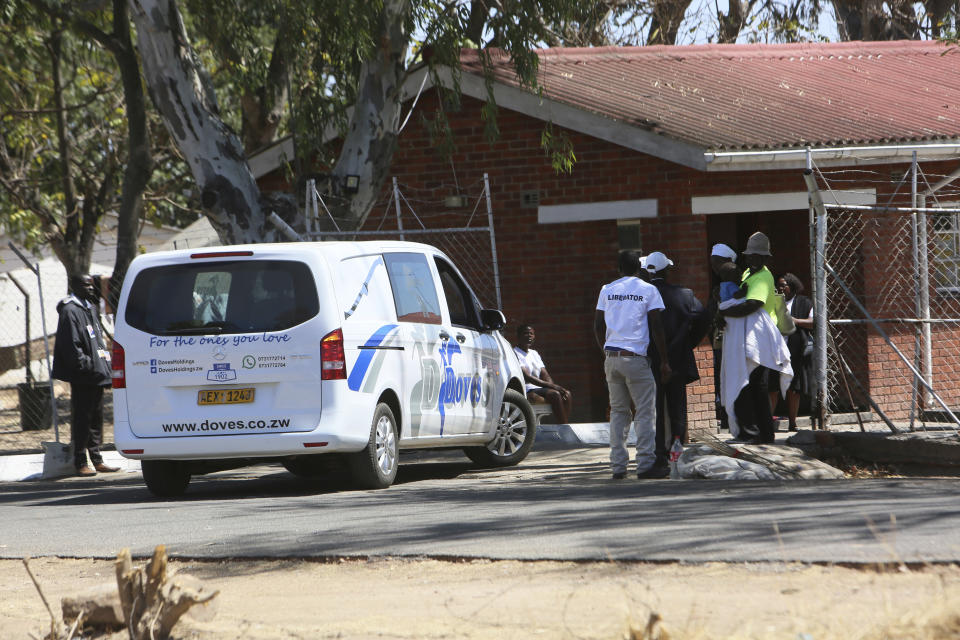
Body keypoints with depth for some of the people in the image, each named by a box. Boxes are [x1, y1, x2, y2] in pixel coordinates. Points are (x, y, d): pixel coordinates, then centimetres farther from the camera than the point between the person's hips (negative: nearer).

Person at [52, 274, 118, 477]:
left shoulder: (90, 309, 18)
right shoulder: (70, 311, -12)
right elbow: (71, 346, -18)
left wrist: (103, 367, 18)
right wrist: (87, 367, -22)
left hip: (96, 375, 9)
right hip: (82, 377, -9)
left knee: (96, 418, 13)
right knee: (82, 419, -6)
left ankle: (97, 460, 18)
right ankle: (81, 463, -3)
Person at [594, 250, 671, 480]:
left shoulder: (607, 290, 9)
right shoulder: (648, 290, -1)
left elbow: (598, 327, 11)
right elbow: (656, 327, -4)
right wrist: (664, 360, 1)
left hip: (611, 357, 4)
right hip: (635, 358, -4)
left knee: (618, 411, 11)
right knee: (645, 412, 0)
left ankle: (618, 465, 8)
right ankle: (646, 464, -6)